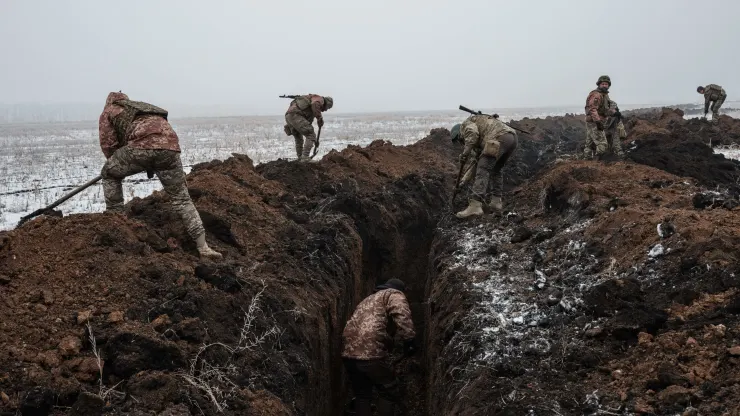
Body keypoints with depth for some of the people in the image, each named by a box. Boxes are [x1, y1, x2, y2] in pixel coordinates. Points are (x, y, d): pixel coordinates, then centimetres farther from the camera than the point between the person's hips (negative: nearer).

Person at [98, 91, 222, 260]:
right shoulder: (141, 107, 44)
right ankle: (203, 246, 3)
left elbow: (108, 145, 19)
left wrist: (123, 166, 34)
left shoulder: (108, 112, 28)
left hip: (142, 146, -4)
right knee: (181, 198, 13)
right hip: (170, 146, 4)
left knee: (110, 174, 25)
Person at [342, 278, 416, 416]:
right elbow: (402, 316, -13)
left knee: (362, 395, 18)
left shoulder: (368, 299, 33)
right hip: (370, 353, -8)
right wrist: (408, 340, -18)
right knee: (390, 393, 7)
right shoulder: (394, 295, 9)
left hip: (349, 353, 8)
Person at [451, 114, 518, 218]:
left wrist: (465, 153, -7)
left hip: (500, 138, -9)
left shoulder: (465, 124, 18)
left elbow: (472, 133, -9)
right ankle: (496, 201, 19)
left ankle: (475, 206, -21)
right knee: (495, 170, 25)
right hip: (513, 138, 9)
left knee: (483, 170, -10)